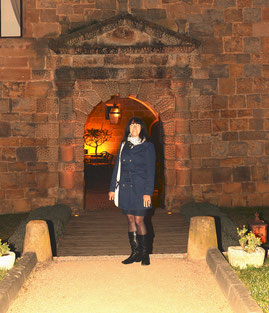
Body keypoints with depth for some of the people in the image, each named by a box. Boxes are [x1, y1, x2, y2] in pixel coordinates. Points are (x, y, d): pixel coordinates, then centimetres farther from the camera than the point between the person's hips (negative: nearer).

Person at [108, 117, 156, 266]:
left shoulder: (147, 146, -1)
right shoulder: (124, 145, 12)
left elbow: (150, 171, -4)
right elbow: (117, 167, 14)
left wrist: (148, 192, -12)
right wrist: (112, 188, 10)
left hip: (140, 188, -4)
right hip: (125, 187, 4)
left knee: (139, 220, -4)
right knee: (130, 219, 7)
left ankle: (144, 253, 12)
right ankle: (135, 252, 17)